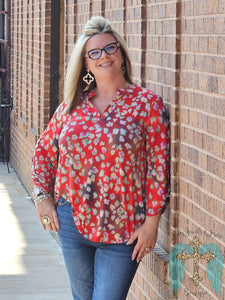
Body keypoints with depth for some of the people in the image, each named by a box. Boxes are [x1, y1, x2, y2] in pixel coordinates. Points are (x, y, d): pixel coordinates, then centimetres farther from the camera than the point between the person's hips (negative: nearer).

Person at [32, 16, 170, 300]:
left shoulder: (147, 103, -5)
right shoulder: (72, 105, 6)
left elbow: (158, 165, -8)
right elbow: (44, 150, 17)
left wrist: (152, 221, -11)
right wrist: (43, 197, 6)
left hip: (123, 231, -4)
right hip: (72, 222, 4)